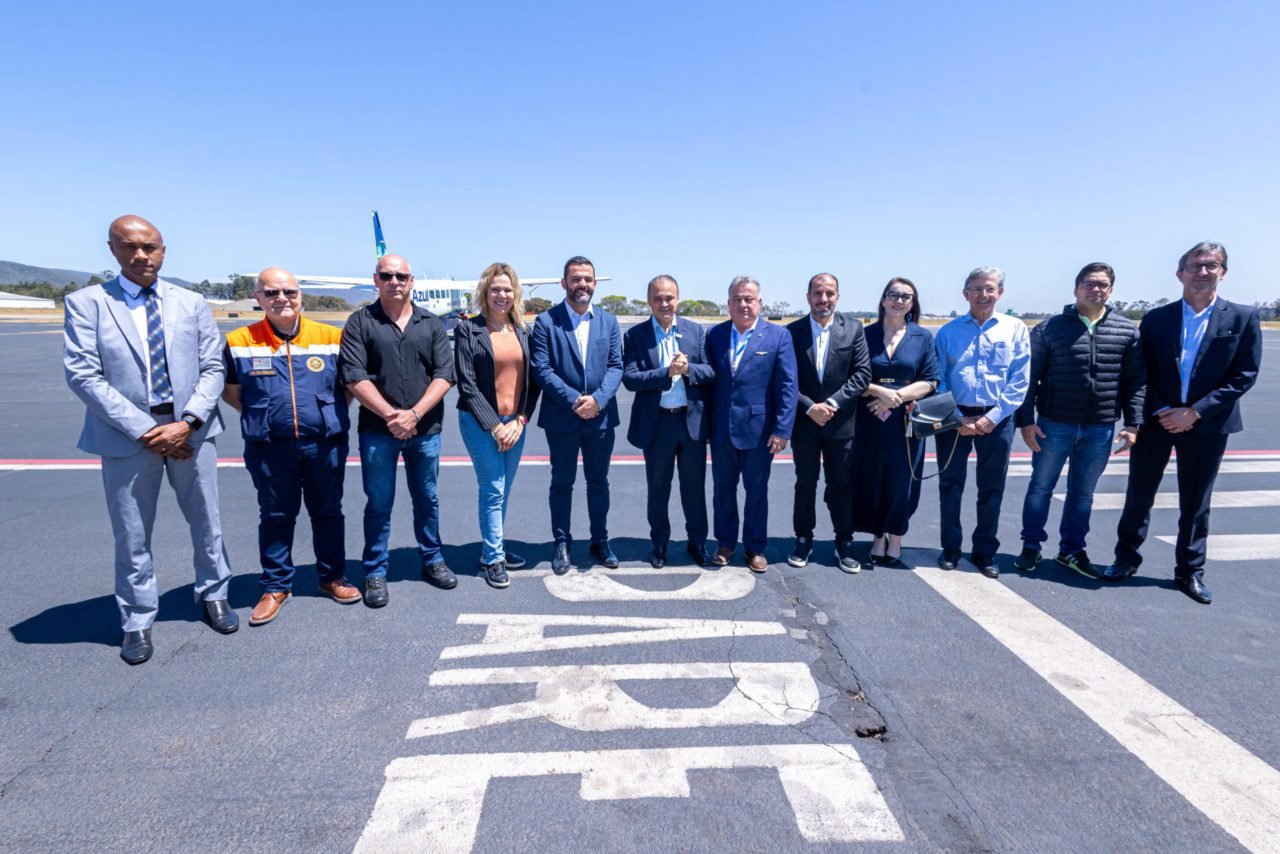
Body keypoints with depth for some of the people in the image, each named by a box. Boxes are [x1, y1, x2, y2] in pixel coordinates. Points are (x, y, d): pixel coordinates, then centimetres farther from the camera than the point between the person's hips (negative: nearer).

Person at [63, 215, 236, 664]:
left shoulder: (192, 303, 6)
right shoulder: (86, 302, -1)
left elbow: (212, 369, 1)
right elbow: (82, 375, -8)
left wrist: (187, 422, -13)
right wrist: (143, 429, -14)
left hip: (190, 430, 2)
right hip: (128, 435, -2)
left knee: (206, 523, 14)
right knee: (132, 535, 9)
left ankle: (214, 594, 35)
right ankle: (137, 622, 27)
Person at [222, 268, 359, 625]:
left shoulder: (332, 337, -1)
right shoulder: (240, 342, -1)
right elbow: (230, 390, 11)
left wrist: (331, 411, 2)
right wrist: (258, 416, 2)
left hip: (326, 444, 0)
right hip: (269, 448, 0)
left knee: (328, 512, 12)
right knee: (275, 517, 11)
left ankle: (333, 577, 28)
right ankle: (276, 586, 26)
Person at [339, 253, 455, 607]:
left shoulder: (432, 324, 6)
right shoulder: (360, 322, 1)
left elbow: (444, 375, -2)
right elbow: (354, 378, -7)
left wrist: (414, 414, -13)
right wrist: (390, 415, -15)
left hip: (425, 430, 2)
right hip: (377, 430, -2)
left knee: (427, 499, 13)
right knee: (378, 504, 6)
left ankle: (432, 561, 29)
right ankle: (375, 573, 19)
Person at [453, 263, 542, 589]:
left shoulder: (523, 331, 7)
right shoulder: (468, 330, -5)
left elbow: (532, 380, 7)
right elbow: (466, 383, -9)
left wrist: (520, 420, -5)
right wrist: (494, 426, -12)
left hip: (515, 423, 4)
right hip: (480, 422, -4)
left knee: (502, 491, 12)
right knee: (493, 490, -2)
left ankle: (492, 549, 27)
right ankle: (493, 559, 12)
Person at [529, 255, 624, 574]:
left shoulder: (608, 321, 8)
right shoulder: (546, 321, -3)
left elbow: (616, 366, 1)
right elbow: (541, 369, -10)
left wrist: (598, 398, -15)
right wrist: (574, 400, -17)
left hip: (601, 416, 3)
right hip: (562, 418, -3)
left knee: (599, 481, 13)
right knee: (562, 483, 8)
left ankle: (600, 541, 27)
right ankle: (562, 544, 22)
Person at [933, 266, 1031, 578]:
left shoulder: (1016, 329, 3)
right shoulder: (948, 331, 4)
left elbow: (1019, 380, -2)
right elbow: (937, 380, 0)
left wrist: (993, 416, -12)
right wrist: (956, 418, -10)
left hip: (997, 419, 0)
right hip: (954, 417, 0)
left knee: (991, 488, 8)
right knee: (950, 484, 6)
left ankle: (985, 551, 22)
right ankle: (951, 547, 20)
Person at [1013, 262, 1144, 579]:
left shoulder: (1127, 330, 4)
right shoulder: (1049, 328, -3)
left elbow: (1136, 381, 6)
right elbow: (1030, 377, -3)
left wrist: (1133, 423, -1)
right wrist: (1026, 420, -8)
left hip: (1100, 428, 2)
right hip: (1054, 424, -2)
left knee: (1082, 492, 13)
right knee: (1041, 487, 7)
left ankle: (1071, 550, 26)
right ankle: (1031, 546, 21)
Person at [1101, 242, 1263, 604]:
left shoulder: (1243, 318, -1)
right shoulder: (1156, 318, 2)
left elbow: (1245, 375, -5)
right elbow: (1142, 373, 2)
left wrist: (1195, 412, -13)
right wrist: (1161, 411, -11)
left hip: (1206, 425, -1)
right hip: (1156, 421, 1)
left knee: (1195, 503, 10)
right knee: (1139, 494, 8)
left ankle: (1190, 571, 23)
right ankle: (1127, 558, 23)